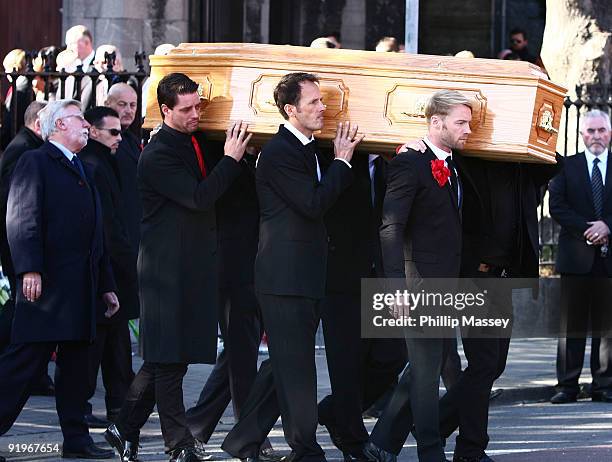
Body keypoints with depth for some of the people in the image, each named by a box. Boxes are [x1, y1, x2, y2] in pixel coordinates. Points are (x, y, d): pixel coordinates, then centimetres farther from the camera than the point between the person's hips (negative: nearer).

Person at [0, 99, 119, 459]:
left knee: (77, 364, 8)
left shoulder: (84, 172, 23)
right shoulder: (35, 163, -2)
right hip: (47, 284, -8)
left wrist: (107, 285, 21)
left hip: (82, 287, 8)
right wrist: (30, 268, -23)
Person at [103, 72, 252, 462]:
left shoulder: (199, 141, 12)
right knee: (169, 360, -3)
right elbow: (198, 198, -22)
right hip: (169, 266, -8)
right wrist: (231, 159, -17)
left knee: (168, 358, 12)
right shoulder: (158, 155, -14)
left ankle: (125, 429, 22)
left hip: (194, 265, 8)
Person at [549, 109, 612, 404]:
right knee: (572, 324, 0)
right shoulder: (567, 166, 8)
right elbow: (557, 207, -1)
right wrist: (587, 230, -11)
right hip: (577, 257, -1)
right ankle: (567, 385, 3)